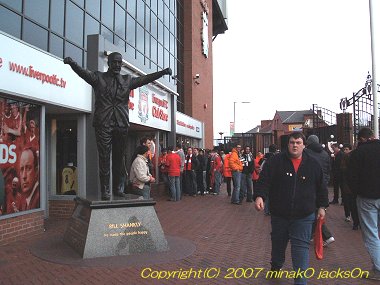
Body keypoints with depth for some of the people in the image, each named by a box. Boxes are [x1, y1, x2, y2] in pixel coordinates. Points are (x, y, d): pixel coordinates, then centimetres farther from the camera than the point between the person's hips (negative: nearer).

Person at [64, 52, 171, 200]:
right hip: (103, 124, -2)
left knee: (120, 158, 7)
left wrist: (162, 72, -8)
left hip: (121, 124, 3)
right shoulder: (99, 77, 8)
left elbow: (144, 79, 5)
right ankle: (105, 191, 4)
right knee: (104, 158, -2)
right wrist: (72, 63, -29)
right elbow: (84, 72, -9)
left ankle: (118, 188, 17)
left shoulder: (127, 80, 15)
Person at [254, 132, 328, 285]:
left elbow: (321, 187, 9)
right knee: (278, 243, 20)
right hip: (279, 214, 1)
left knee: (301, 246, -3)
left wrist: (322, 206, 9)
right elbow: (264, 180, -13)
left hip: (303, 216, -1)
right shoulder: (276, 161, -7)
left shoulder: (313, 164, 0)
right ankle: (275, 266, 46)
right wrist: (260, 196, -28)